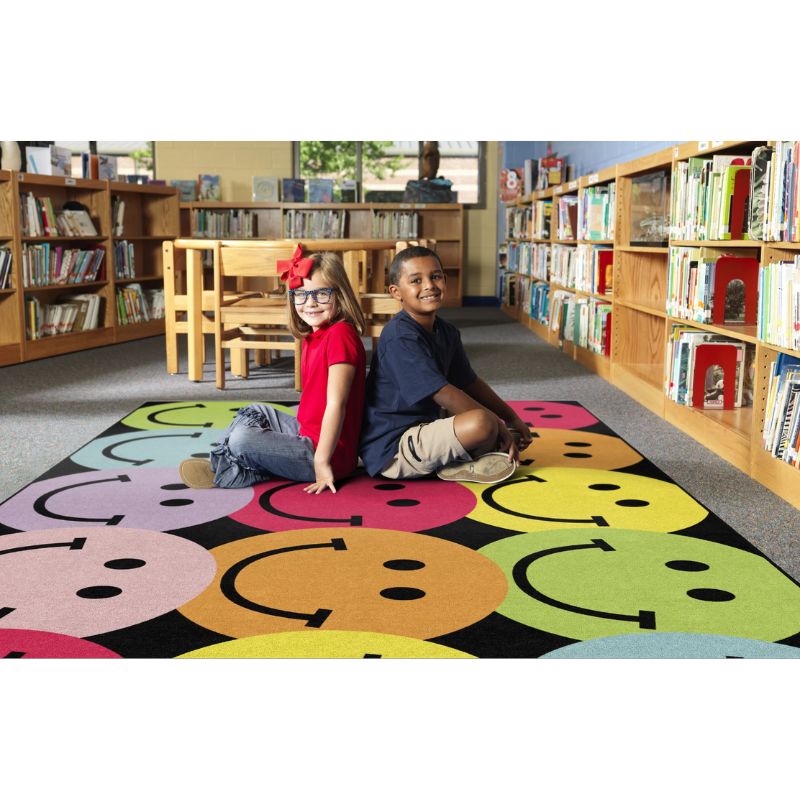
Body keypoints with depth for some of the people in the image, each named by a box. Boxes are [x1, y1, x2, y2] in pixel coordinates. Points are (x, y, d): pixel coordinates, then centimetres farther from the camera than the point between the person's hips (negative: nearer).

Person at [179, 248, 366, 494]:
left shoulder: (340, 335, -20)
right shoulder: (313, 337, 10)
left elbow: (336, 403, -24)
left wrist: (321, 460, -24)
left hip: (325, 450, -10)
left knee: (242, 440, -18)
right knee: (255, 413, 23)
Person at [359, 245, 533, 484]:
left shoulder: (447, 332, 8)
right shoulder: (400, 337, -21)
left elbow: (470, 383, 19)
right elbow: (443, 393, -25)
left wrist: (512, 418, 10)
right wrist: (499, 427, -19)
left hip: (423, 431, 10)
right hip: (392, 450, -10)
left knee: (517, 437, 15)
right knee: (481, 423, -32)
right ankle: (459, 464, -5)